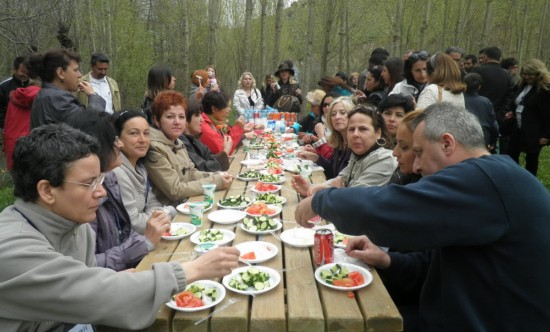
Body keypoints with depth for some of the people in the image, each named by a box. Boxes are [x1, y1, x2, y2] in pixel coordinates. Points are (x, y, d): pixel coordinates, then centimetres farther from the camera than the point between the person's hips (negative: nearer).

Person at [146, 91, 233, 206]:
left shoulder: (177, 143, 7)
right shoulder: (154, 149, -18)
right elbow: (175, 191, -19)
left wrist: (218, 176, -6)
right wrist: (215, 181, -16)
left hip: (189, 202, 8)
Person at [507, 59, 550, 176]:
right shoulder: (521, 85, 10)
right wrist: (512, 114, 2)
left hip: (534, 132, -7)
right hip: (518, 128, 7)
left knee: (531, 160, 6)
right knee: (511, 156, 7)